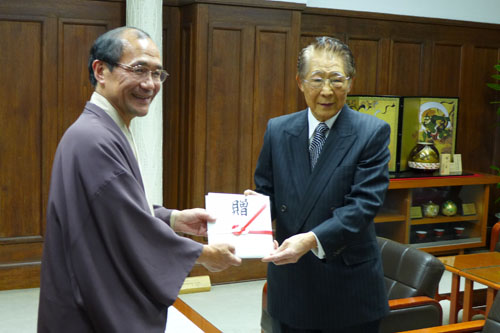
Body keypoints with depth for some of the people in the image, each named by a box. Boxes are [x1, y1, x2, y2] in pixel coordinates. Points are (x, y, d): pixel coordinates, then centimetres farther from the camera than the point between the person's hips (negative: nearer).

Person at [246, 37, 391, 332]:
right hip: (290, 281, 3)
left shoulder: (373, 133, -8)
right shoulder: (277, 130, 3)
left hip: (350, 284, -2)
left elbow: (365, 203, -16)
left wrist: (311, 239, -29)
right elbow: (267, 191, 9)